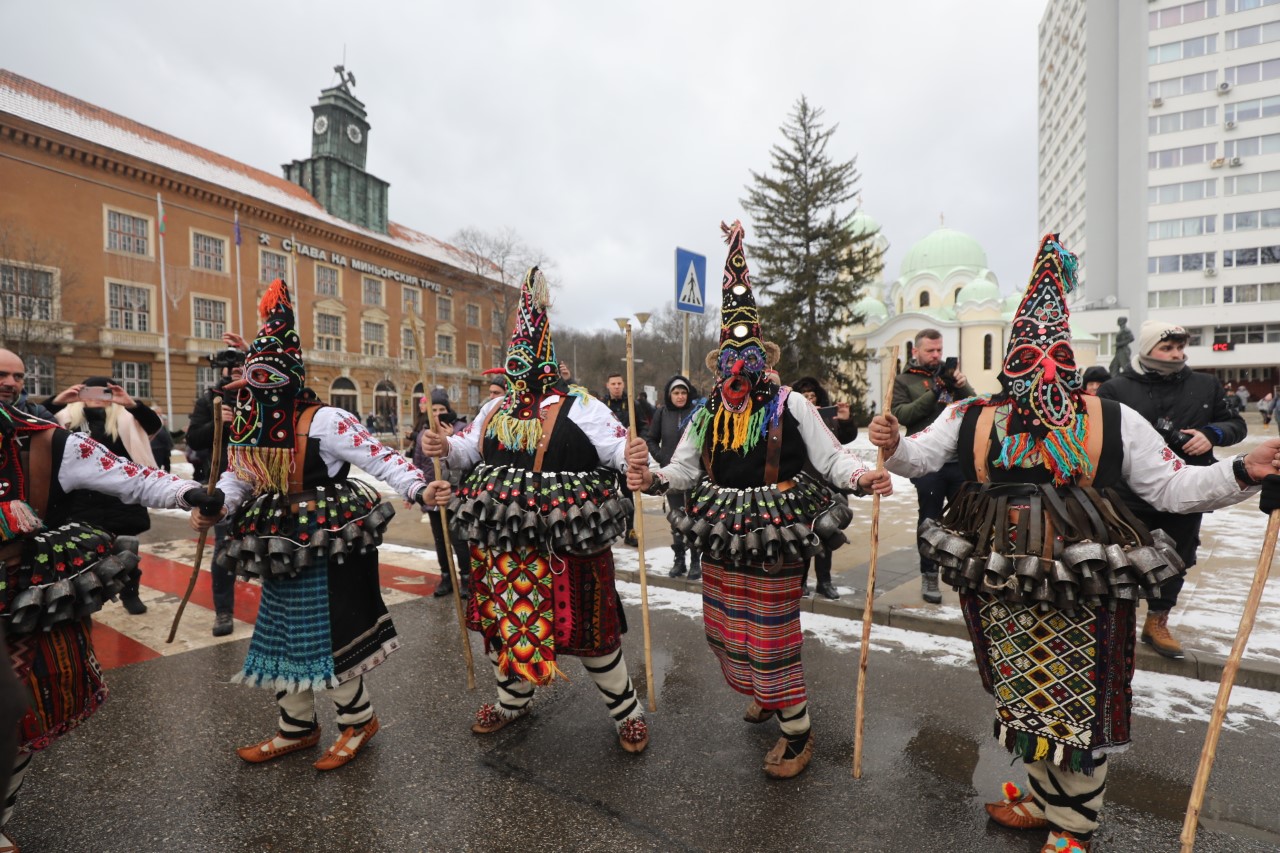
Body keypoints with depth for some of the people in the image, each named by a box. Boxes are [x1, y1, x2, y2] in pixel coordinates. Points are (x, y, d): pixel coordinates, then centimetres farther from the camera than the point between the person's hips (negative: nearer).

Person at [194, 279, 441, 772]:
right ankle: (297, 728, 38)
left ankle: (358, 719, 26)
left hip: (328, 549, -8)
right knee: (282, 635, 18)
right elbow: (237, 478, 14)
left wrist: (418, 489, -34)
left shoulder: (324, 421, -18)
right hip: (281, 553, 8)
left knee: (327, 636, 2)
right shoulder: (251, 427, 5)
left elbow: (378, 459, -22)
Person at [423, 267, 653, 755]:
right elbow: (469, 449, 20)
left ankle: (627, 711, 29)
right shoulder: (496, 409, 10)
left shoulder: (579, 408, -10)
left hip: (567, 546, -6)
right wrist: (446, 448, -1)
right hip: (503, 545, 6)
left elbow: (619, 445, -16)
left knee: (587, 627, 5)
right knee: (504, 620, 20)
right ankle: (512, 700, 48)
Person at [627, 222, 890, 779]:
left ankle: (798, 733, 28)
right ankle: (765, 694, 50)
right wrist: (650, 478, -18)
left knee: (772, 639, 2)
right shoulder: (706, 414, 4)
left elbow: (831, 457, -8)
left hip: (775, 540, -5)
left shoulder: (789, 406, -8)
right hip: (721, 542, 6)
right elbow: (683, 471, 2)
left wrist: (863, 478, -28)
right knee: (724, 630, 19)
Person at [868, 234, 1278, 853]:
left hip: (1080, 585, -1)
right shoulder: (971, 417, 0)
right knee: (1024, 691, 17)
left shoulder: (1113, 421, 0)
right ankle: (1042, 796, 42)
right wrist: (893, 446, -23)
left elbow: (1173, 486, 4)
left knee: (1078, 700, 9)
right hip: (1003, 586, 1)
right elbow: (921, 456, -2)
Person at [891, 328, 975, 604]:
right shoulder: (903, 380, 3)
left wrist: (962, 386, -14)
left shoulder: (950, 371, 14)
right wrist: (933, 394, -21)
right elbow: (900, 414, -12)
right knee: (930, 520, 5)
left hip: (960, 458, 4)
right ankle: (929, 576, 18)